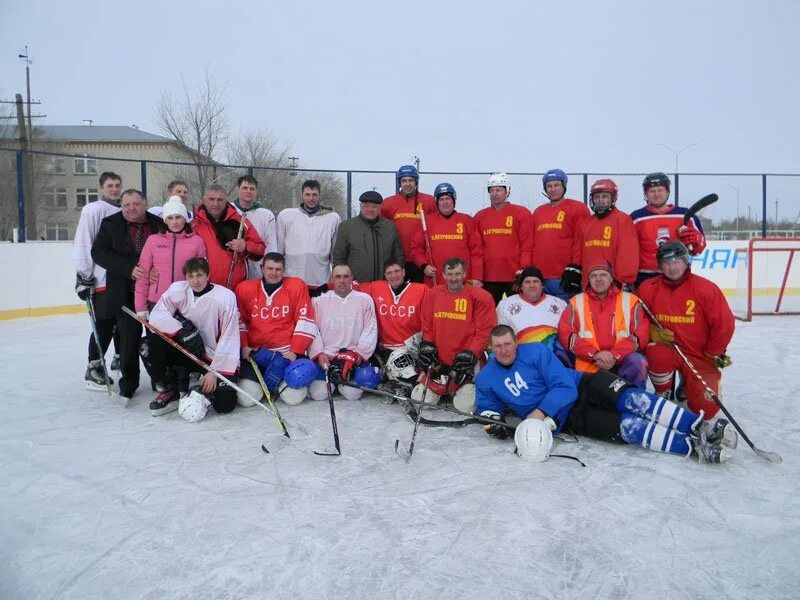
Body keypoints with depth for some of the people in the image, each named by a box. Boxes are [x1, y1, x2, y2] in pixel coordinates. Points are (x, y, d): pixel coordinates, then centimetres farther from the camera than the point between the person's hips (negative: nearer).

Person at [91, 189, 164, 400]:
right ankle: (128, 382, 14)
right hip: (124, 292, 0)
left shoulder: (160, 224, 2)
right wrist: (128, 268, -16)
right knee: (129, 336, 0)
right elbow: (98, 252, -6)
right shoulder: (110, 224, 2)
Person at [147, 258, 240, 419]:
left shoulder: (226, 296, -17)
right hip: (184, 352, 3)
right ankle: (171, 392, -3)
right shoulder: (177, 289, -7)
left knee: (225, 403, -22)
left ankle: (205, 390, 14)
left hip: (213, 357, -3)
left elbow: (229, 338, -15)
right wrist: (183, 330, -27)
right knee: (156, 342, -24)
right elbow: (157, 315, -11)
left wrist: (215, 372, -18)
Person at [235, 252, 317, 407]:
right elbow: (238, 321, 11)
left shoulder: (297, 286, -2)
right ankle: (260, 380, 21)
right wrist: (244, 346, 0)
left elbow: (305, 321, -4)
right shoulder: (245, 288, 4)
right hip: (255, 353, 2)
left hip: (288, 353, -1)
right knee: (246, 398, -12)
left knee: (293, 397, -14)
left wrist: (295, 351, -9)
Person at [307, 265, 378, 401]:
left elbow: (370, 330, 3)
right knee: (319, 393, -16)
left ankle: (342, 381, 15)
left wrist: (359, 353, -7)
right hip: (325, 356, 1)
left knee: (352, 393, -19)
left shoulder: (365, 300, 7)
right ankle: (331, 380, 18)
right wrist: (319, 353, -8)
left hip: (354, 357, 0)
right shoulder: (319, 301, 10)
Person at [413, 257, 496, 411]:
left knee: (463, 408, -13)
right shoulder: (433, 294, 5)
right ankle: (443, 390, 30)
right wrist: (427, 346, -4)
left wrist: (470, 354, -17)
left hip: (466, 360, -4)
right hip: (438, 360, 4)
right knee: (417, 400, 1)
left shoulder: (480, 297, -7)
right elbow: (427, 327, 11)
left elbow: (484, 331, -9)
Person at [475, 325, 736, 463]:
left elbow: (565, 388, -12)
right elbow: (486, 406, 13)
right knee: (626, 426, -22)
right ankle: (695, 447, -25)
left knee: (631, 399, -29)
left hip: (583, 386, 0)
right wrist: (493, 421, -10)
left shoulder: (535, 351, -8)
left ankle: (701, 429, -27)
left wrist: (540, 411, -24)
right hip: (567, 419, 0)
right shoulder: (486, 378, 0)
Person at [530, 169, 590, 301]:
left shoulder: (578, 209, 2)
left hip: (564, 278, -6)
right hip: (539, 278, 6)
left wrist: (575, 268, -13)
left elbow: (581, 242, -7)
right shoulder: (538, 211, 21)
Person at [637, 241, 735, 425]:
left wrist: (712, 355, 0)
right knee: (656, 353, -36)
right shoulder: (649, 289, -7)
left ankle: (689, 386, 26)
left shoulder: (706, 289, -12)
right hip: (667, 349, 1)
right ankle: (664, 396, -7)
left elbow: (724, 324, -7)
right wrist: (653, 332, -16)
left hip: (700, 356, 0)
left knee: (706, 407, -13)